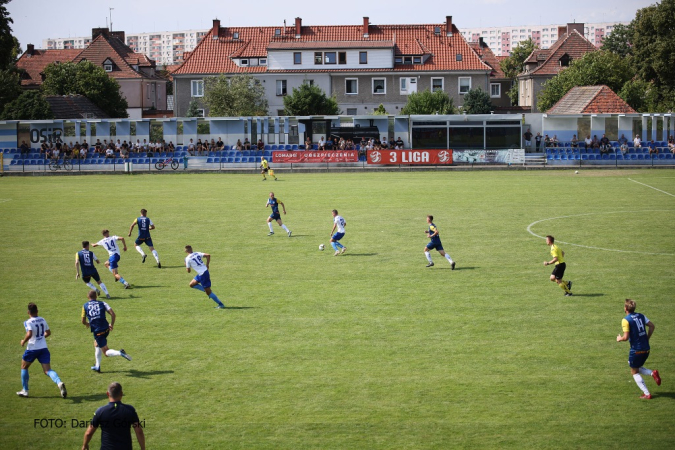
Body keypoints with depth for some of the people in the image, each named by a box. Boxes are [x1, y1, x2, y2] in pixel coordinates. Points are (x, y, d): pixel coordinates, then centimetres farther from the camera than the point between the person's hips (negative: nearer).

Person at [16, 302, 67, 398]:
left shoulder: (28, 322, -12)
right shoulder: (43, 320, 8)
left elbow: (29, 334, -27)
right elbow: (48, 333, 17)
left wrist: (23, 341, -9)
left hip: (32, 348, -4)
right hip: (44, 348, 4)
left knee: (24, 367, 20)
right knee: (47, 370, -2)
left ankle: (25, 390, 24)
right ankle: (59, 383, -31)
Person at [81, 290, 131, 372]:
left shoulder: (85, 306, 4)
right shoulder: (102, 303, 5)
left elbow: (83, 321, 9)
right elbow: (113, 314, -5)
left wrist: (87, 324, 32)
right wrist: (112, 325, 8)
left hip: (97, 331, -4)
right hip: (106, 329, 4)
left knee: (106, 353, 0)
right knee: (96, 345, 29)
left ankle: (120, 353, -30)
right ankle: (97, 367, 31)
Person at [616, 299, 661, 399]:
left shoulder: (626, 320, -14)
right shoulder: (640, 316, 7)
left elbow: (626, 337, -19)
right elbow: (652, 326, 10)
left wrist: (619, 339, 2)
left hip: (636, 350, -7)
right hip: (646, 348, 7)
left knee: (634, 372, 9)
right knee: (637, 368, 25)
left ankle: (646, 394, 4)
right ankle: (652, 373, -2)